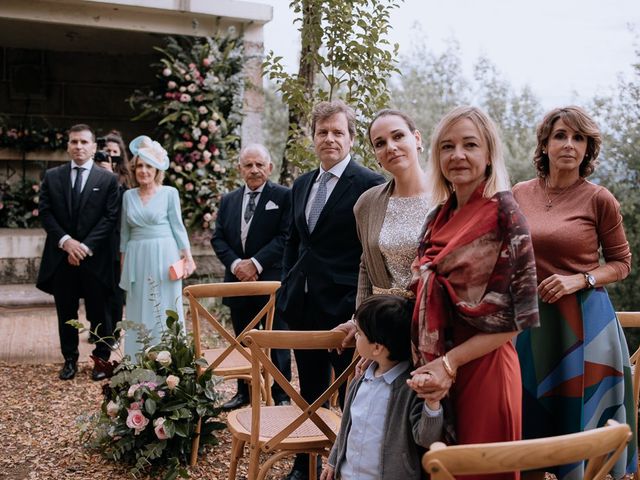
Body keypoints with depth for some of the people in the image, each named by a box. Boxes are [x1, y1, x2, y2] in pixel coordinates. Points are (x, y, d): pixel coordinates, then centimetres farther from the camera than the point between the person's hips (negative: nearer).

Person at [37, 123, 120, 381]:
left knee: (98, 312, 5)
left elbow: (110, 217, -5)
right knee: (66, 312, 10)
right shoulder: (52, 176, 9)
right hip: (60, 255, 2)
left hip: (95, 257, -2)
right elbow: (45, 212, 3)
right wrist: (65, 241, -11)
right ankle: (70, 360, 22)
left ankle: (101, 359, 17)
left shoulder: (107, 179, 2)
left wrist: (87, 246, -14)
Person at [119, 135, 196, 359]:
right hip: (137, 259, 4)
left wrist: (188, 257, -5)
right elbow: (124, 232, 14)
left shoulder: (169, 193, -1)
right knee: (138, 312, 7)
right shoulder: (129, 195, 9)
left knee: (164, 310, 1)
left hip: (163, 258, -3)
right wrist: (123, 263, 12)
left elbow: (178, 226, 0)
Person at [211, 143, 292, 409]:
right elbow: (217, 238, 8)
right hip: (238, 280, 5)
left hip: (271, 280, -5)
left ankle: (281, 394, 15)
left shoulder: (284, 196, -4)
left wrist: (256, 263, -17)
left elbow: (286, 236, -12)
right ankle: (245, 391, 26)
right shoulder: (228, 200, 12)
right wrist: (235, 264, -10)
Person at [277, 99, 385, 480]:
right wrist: (288, 288, 12)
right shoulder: (302, 185, 12)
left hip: (344, 308, -6)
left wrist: (360, 306, -15)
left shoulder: (371, 185, -9)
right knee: (310, 392, 19)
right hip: (304, 306, 7)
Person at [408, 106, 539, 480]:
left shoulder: (504, 213, -12)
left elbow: (514, 317, -14)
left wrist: (450, 363, -18)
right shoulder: (441, 216, 7)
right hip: (436, 368, 6)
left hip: (483, 367, -6)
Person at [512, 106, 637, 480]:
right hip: (531, 318, 3)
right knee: (533, 418, 13)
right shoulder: (520, 195, 3)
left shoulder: (599, 199, -6)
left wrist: (580, 280, -13)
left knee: (581, 416, 6)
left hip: (584, 320, -3)